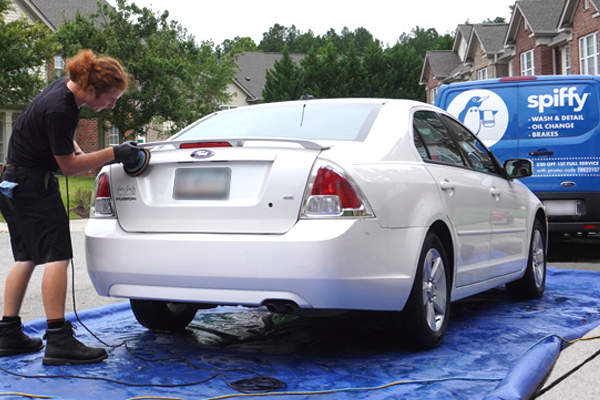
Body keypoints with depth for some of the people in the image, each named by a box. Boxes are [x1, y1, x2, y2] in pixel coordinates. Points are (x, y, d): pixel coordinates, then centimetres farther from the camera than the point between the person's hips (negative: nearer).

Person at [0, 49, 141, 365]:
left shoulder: (67, 89, 3)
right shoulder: (59, 110, -26)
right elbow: (68, 166, -18)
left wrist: (78, 152, 8)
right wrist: (113, 154, -17)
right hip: (31, 184, -10)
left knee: (26, 257, 13)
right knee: (57, 256, -12)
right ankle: (58, 340, -13)